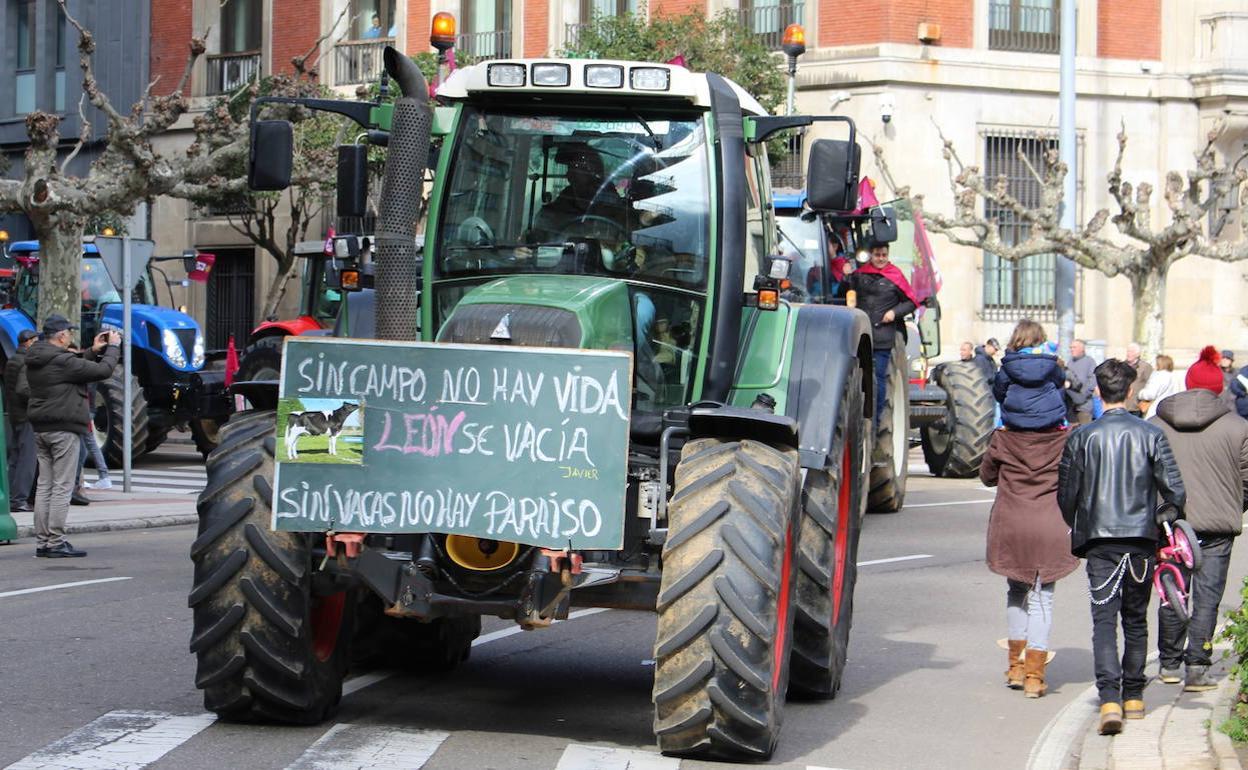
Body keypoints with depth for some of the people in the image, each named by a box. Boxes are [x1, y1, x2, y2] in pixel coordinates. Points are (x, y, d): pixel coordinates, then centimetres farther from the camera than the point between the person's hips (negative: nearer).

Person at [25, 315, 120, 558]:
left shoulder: (34, 361, 10)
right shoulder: (62, 361, -17)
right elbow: (102, 371, -15)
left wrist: (93, 351, 16)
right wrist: (113, 347, 0)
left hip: (40, 429, 9)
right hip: (63, 429, -9)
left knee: (44, 486, 10)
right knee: (62, 487, -5)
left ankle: (42, 542, 11)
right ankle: (56, 543, -6)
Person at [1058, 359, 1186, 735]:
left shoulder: (1082, 437, -2)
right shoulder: (1151, 435, -1)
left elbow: (1066, 493, 2)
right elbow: (1174, 490, -3)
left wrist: (1078, 530, 19)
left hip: (1099, 539, -1)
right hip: (1142, 538, 1)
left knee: (1104, 619, -5)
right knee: (1136, 619, 16)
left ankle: (1110, 700, -20)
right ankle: (1134, 696, 24)